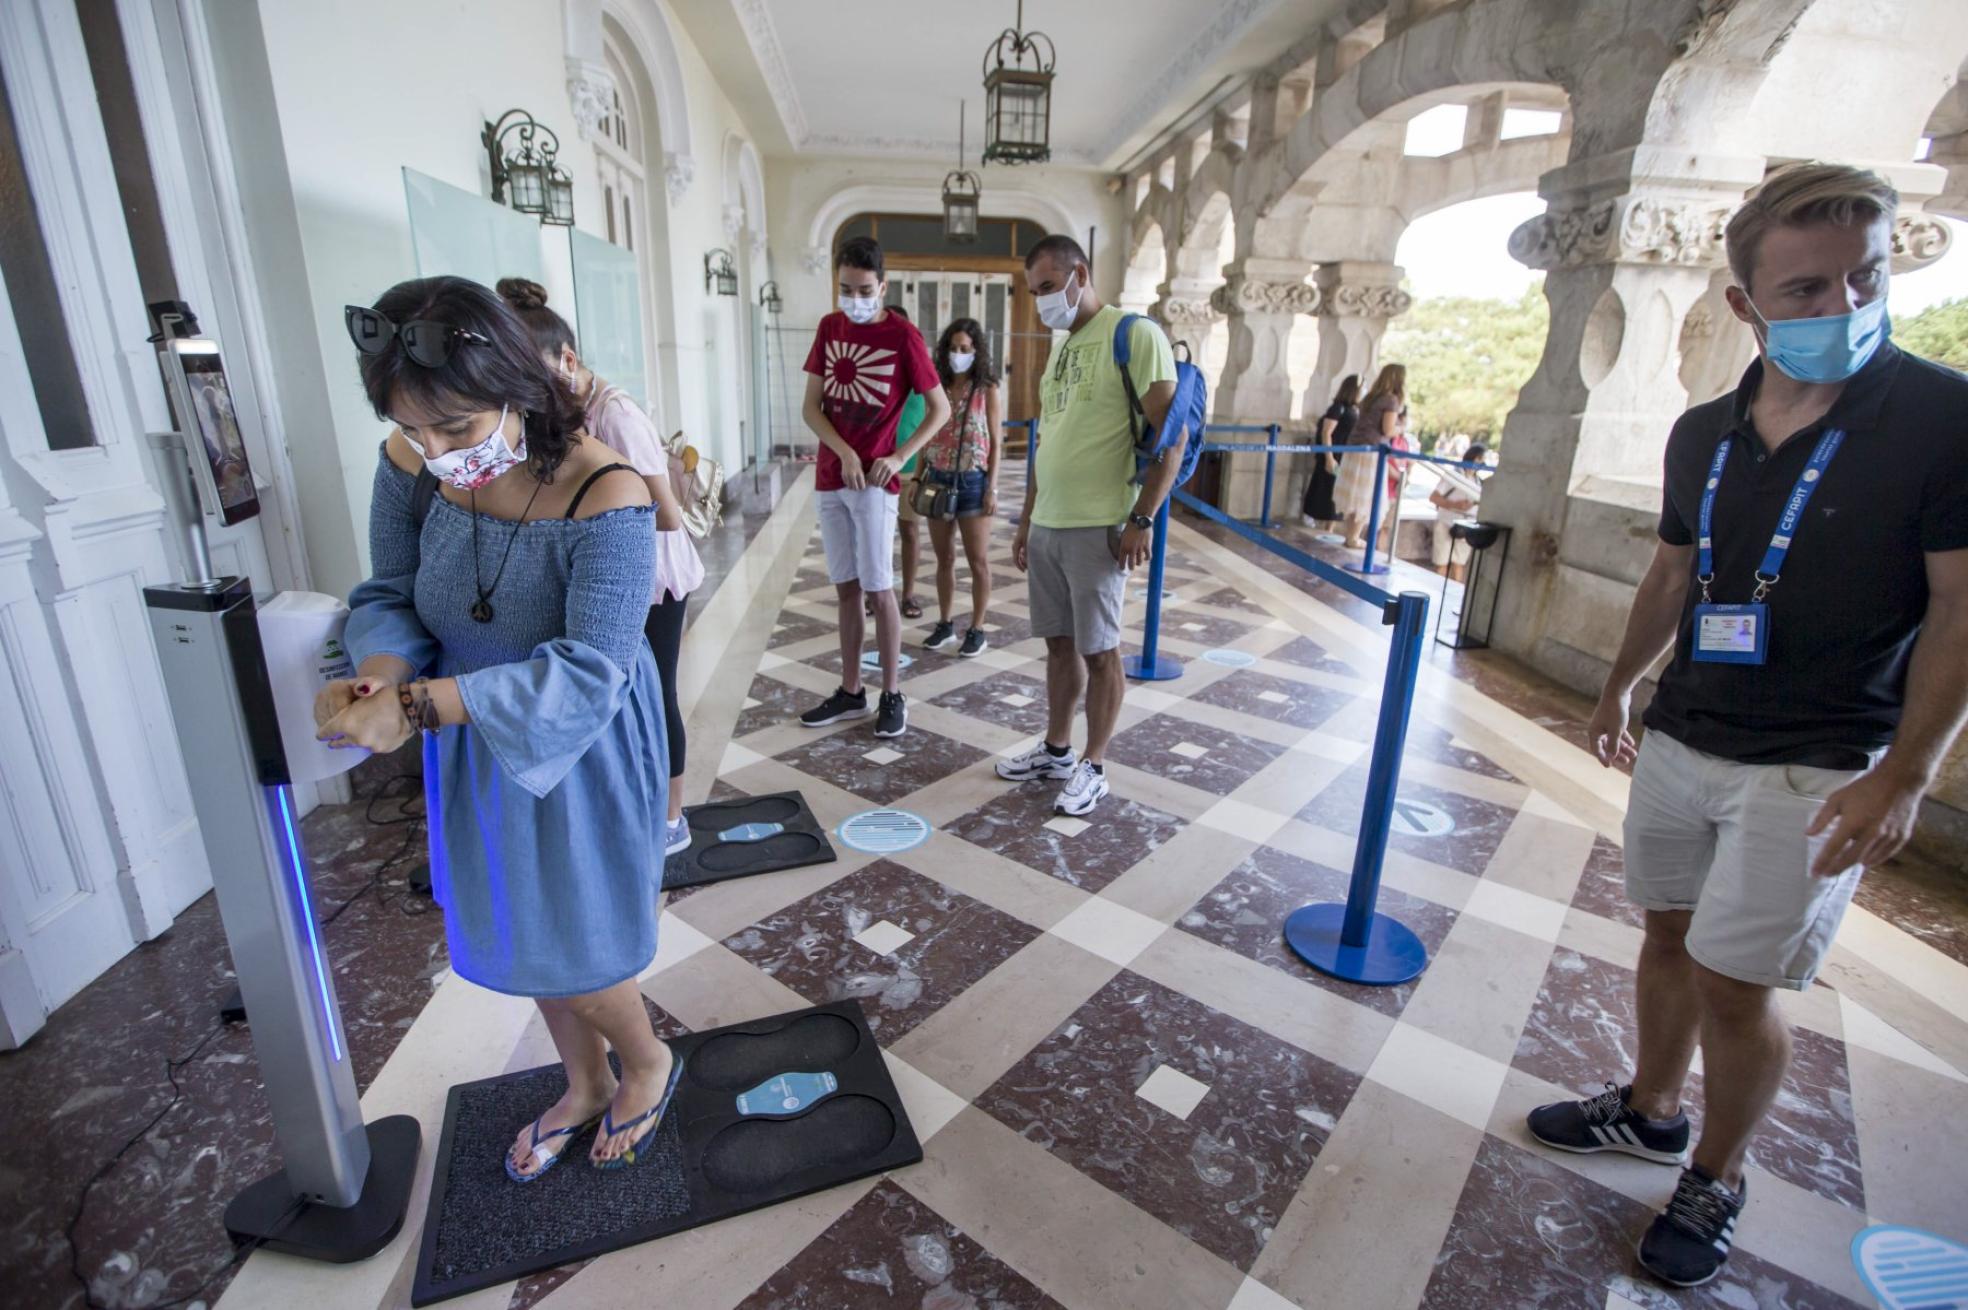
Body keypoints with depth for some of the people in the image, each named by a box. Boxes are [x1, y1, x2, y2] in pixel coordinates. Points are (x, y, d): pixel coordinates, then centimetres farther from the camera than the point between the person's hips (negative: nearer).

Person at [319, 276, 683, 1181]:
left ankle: (648, 1062, 41)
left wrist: (420, 705, -34)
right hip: (475, 744, 6)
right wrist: (379, 673, -22)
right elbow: (390, 594, 0)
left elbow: (586, 672, -30)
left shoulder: (604, 497, -29)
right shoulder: (411, 466, -11)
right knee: (515, 929, 21)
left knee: (569, 939, 7)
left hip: (583, 749, -6)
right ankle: (586, 1085, 47)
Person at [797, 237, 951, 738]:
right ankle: (850, 692, 20)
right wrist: (843, 452, -11)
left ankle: (891, 696, 9)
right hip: (829, 477, 5)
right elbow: (811, 405, 5)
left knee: (879, 590, -2)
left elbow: (941, 408, -3)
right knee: (846, 588, 10)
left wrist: (899, 456, -13)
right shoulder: (829, 328, 8)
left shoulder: (902, 335, -6)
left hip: (873, 481, -5)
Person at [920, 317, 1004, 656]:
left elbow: (996, 444, -3)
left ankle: (977, 630, 11)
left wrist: (992, 488, -10)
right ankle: (944, 624, 23)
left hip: (972, 482, -4)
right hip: (938, 481, 4)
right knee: (944, 558, 12)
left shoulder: (988, 391, -1)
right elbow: (927, 440, 12)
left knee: (978, 560, 2)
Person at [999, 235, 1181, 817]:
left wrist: (1143, 518, -17)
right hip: (1046, 525, 8)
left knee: (1098, 650, 1)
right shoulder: (1062, 346, 18)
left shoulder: (1135, 335, -7)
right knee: (1059, 641, 14)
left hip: (1097, 528, -7)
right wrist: (1026, 520, 20)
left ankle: (1093, 767, 14)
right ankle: (1056, 749, 27)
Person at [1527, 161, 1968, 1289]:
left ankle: (1717, 1181, 26)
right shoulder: (1703, 433, 4)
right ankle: (1652, 1111, 38)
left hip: (1814, 771, -5)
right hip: (1680, 742, 5)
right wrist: (1620, 687, 20)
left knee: (1735, 983, 2)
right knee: (1671, 938, 16)